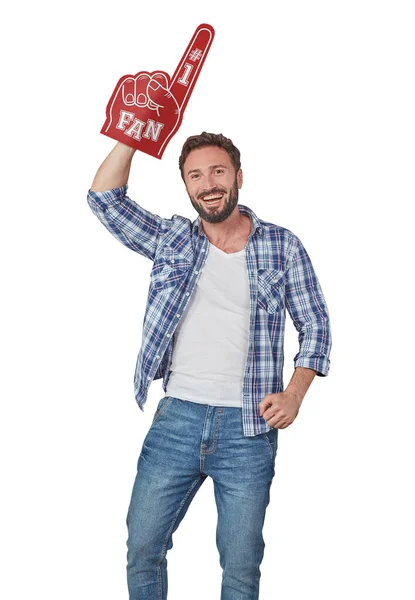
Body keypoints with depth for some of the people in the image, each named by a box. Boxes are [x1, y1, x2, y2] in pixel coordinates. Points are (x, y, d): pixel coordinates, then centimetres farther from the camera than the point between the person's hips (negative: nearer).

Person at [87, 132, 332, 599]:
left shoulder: (282, 246, 3)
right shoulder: (171, 240, 8)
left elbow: (315, 325, 5)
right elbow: (105, 197, 2)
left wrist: (294, 393, -8)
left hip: (249, 429, -1)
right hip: (176, 419, 2)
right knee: (142, 549, 7)